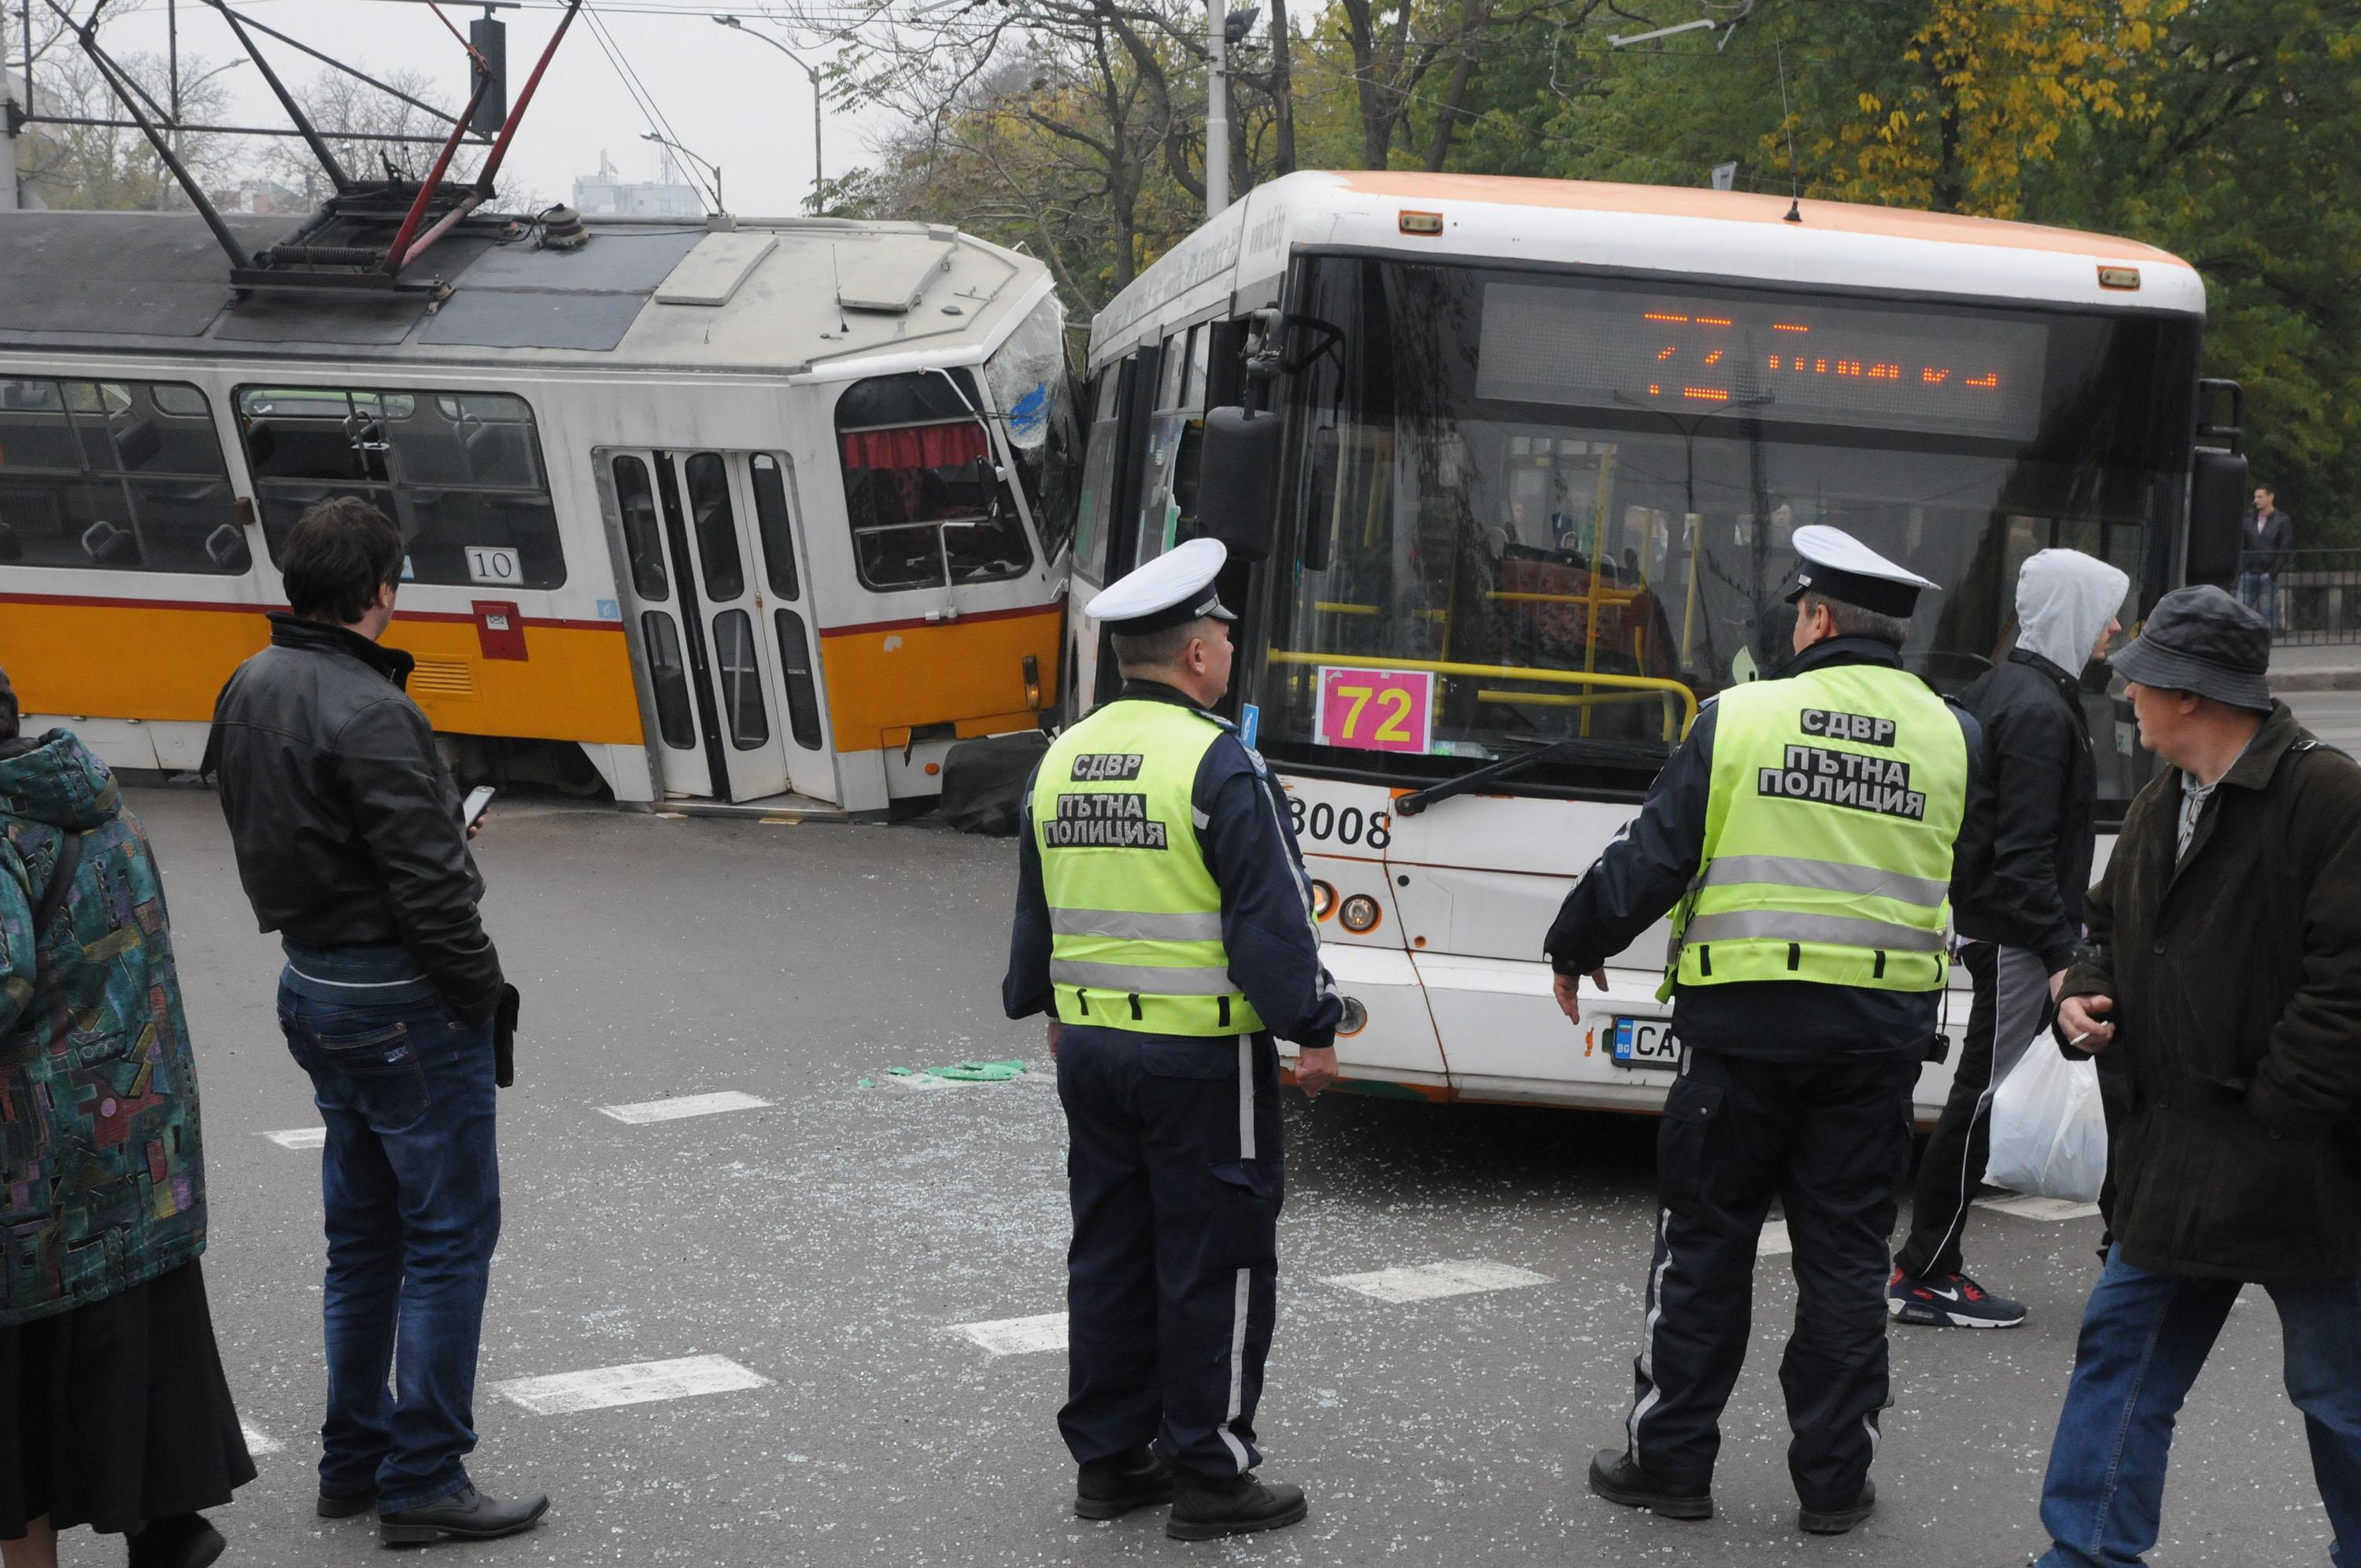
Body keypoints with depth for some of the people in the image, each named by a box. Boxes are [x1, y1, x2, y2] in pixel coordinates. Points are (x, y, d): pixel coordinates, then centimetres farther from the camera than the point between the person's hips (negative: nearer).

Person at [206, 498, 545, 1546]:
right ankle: (422, 1481, 4)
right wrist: (486, 991, -9)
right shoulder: (367, 715, -22)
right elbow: (428, 884, -21)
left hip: (311, 981, 9)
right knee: (450, 1232, 0)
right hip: (403, 1002, -9)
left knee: (363, 1232, 18)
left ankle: (354, 1460, 26)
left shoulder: (250, 690, 6)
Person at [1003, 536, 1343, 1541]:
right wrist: (1313, 1031, -9)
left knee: (1110, 1257, 15)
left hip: (1090, 1043, 7)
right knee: (1215, 1265, 2)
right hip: (1201, 1054, -7)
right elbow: (1271, 916, -16)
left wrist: (1046, 1009, 31)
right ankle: (1208, 1476, 8)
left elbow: (1036, 913, 19)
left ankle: (1107, 1458, 22)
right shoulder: (1216, 762, -15)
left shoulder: (1063, 760, 8)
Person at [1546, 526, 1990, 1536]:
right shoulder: (1952, 739, 1)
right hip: (1880, 1034, 2)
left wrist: (1574, 950, 11)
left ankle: (1669, 1461, 15)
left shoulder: (1738, 718, -6)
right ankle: (1833, 1481, 14)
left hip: (1743, 1024, -2)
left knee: (1704, 1243, 9)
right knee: (1845, 1254, 10)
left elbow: (1648, 860, -4)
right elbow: (1965, 868, 14)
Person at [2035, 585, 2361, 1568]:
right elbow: (2110, 924, 26)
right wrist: (2088, 993, 4)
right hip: (2173, 1156, 8)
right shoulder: (2160, 807, 12)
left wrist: (2277, 1110, -20)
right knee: (2121, 1347, 10)